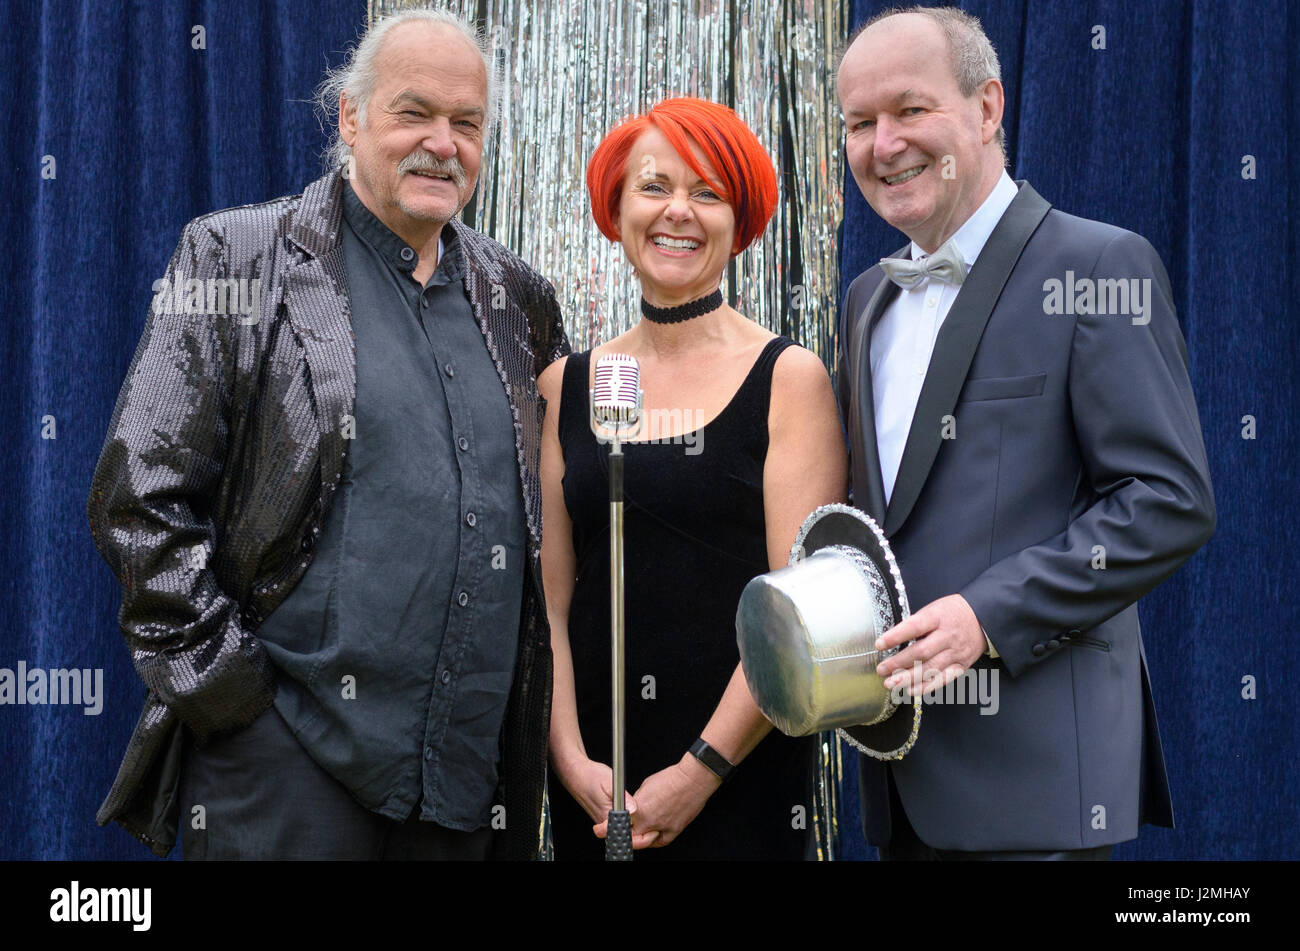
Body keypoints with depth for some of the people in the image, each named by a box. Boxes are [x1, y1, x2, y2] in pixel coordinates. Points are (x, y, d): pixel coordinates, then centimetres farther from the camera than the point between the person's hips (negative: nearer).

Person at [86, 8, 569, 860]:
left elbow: (548, 511, 22)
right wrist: (223, 684, -10)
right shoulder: (234, 259, -1)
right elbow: (141, 496, -5)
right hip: (287, 763, -4)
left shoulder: (519, 299, 13)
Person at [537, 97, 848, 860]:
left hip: (743, 773, -2)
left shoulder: (789, 378, -3)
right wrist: (572, 760, -8)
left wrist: (701, 770, -12)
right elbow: (548, 600, 3)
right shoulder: (565, 386, 5)